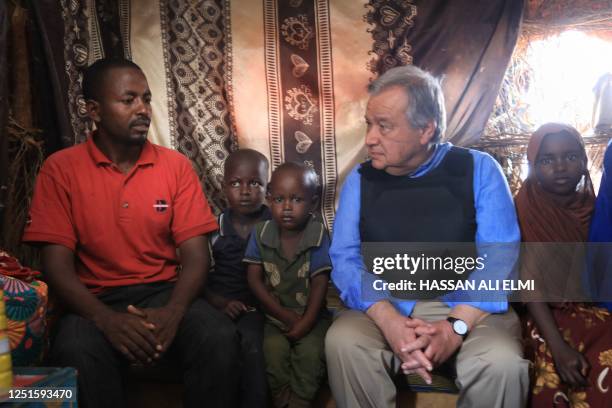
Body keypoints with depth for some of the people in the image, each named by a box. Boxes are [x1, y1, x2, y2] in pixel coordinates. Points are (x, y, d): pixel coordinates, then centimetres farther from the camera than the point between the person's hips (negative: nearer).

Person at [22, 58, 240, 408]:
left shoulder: (176, 165, 1)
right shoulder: (61, 169, -2)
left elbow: (196, 255, -3)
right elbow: (58, 264, -6)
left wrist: (172, 312, -22)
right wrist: (107, 319, -23)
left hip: (166, 292, 1)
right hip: (97, 301, -1)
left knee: (221, 339, -27)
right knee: (76, 353, -33)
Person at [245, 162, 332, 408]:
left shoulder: (318, 236, -9)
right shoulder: (261, 233, -4)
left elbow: (320, 284, -10)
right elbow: (255, 280, -4)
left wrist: (306, 323, -18)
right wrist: (286, 316, -11)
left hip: (310, 315, -1)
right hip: (276, 315, 1)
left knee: (311, 350, -26)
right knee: (274, 348, -24)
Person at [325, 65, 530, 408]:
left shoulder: (479, 169, 0)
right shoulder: (360, 180, 4)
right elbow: (345, 258, -4)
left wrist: (455, 326, -22)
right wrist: (389, 320, -22)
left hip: (468, 308, 0)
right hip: (384, 306, 1)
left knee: (502, 363, -30)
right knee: (342, 342, -28)